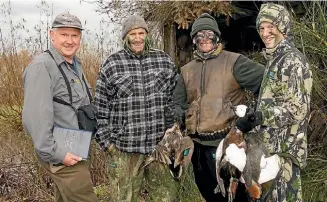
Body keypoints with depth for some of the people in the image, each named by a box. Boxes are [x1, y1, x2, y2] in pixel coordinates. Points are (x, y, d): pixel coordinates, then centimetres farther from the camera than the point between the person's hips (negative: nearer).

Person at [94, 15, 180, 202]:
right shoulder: (111, 65, -1)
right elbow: (100, 108, 1)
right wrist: (106, 142, -2)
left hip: (163, 146, 2)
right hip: (125, 149, -2)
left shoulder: (164, 61, 7)